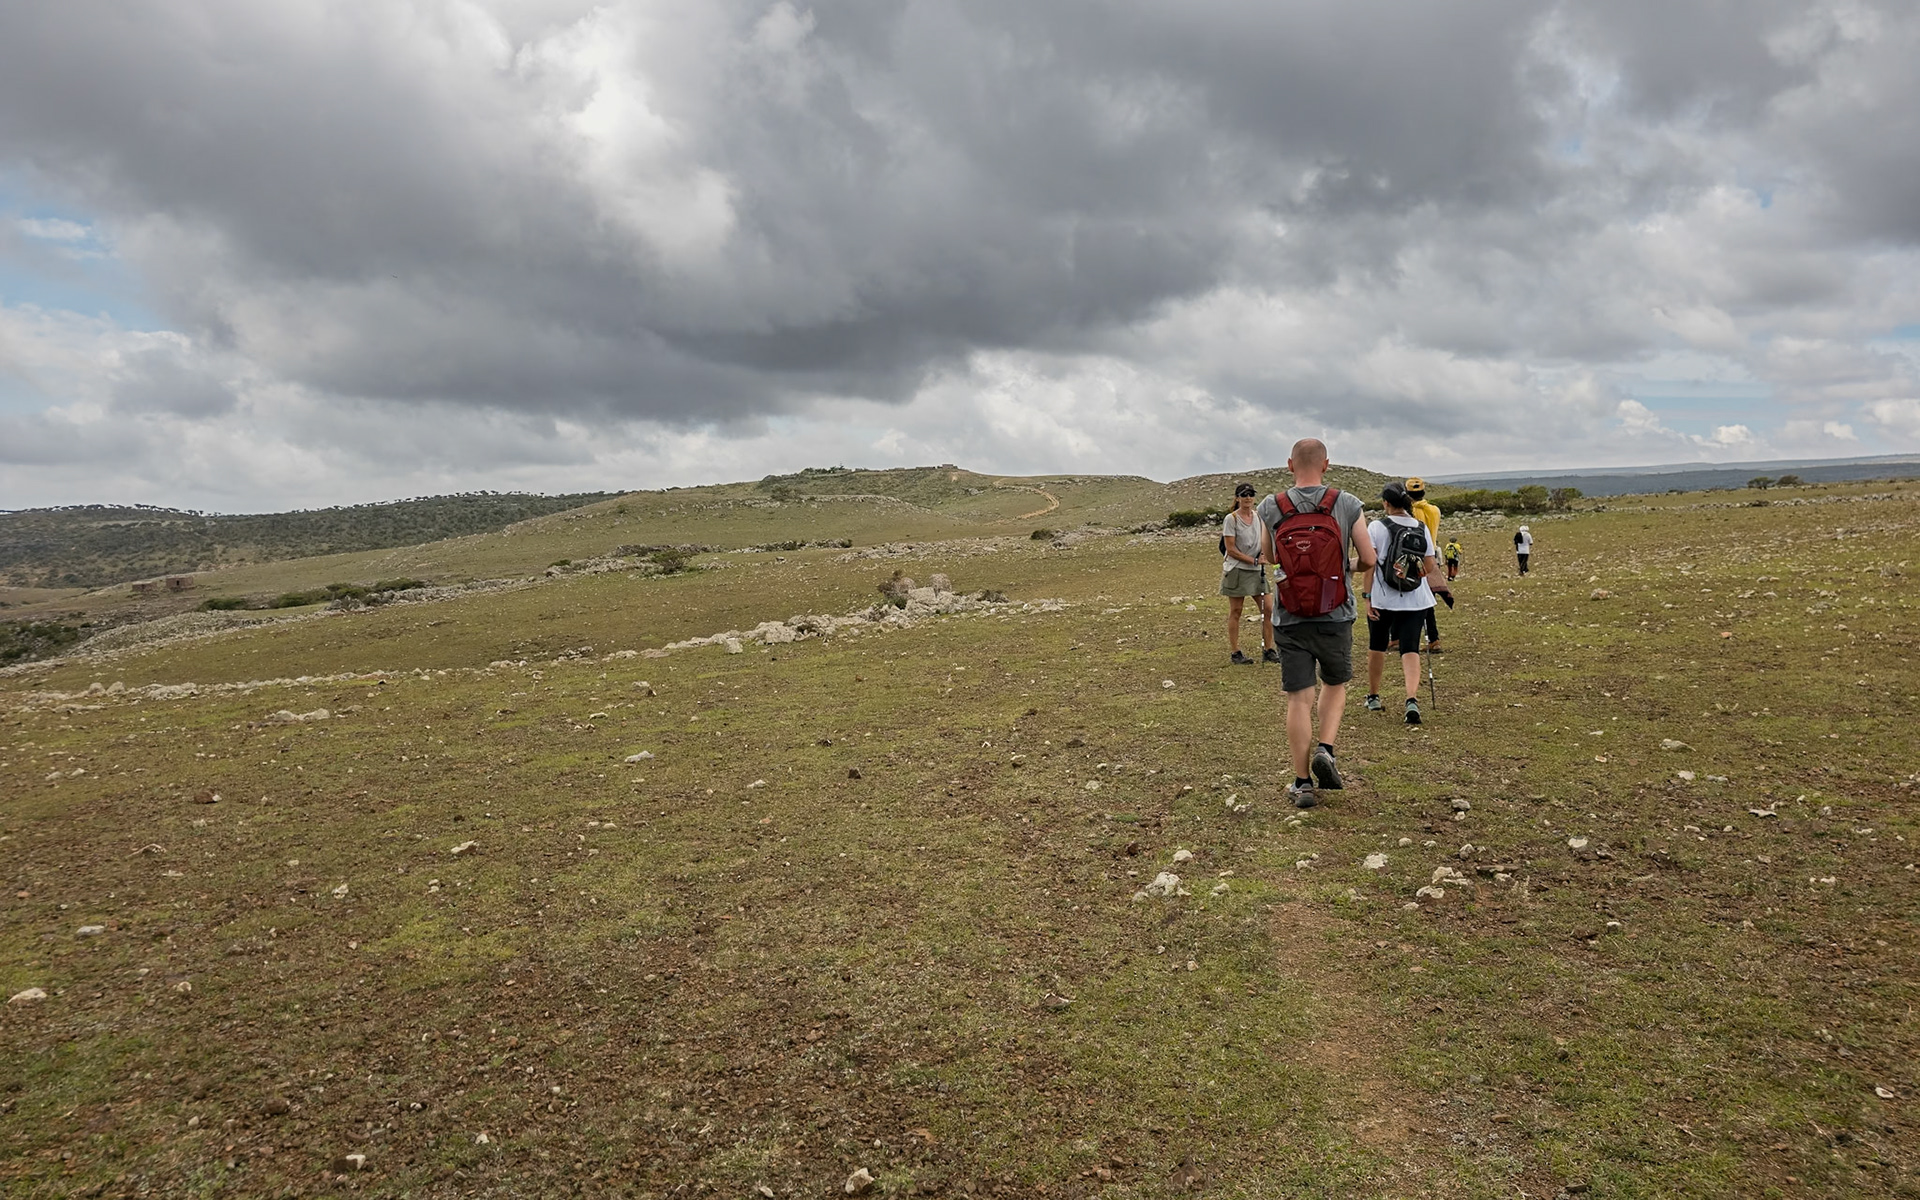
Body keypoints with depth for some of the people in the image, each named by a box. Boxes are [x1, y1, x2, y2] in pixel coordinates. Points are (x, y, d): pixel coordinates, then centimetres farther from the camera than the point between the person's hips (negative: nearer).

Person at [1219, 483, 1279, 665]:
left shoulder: (1258, 517, 10)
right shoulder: (1231, 519, -8)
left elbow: (1263, 541, 18)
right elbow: (1230, 549, -11)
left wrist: (1263, 557, -4)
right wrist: (1253, 561, -15)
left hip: (1257, 571, 6)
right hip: (1236, 570, -6)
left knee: (1267, 608, 2)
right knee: (1236, 611, 0)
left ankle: (1268, 650, 12)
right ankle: (1235, 652, 7)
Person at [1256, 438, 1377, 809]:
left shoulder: (1269, 509, -4)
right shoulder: (1348, 506, -6)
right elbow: (1369, 560, -2)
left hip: (1290, 620, 0)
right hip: (1335, 617, 0)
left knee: (1298, 698, 5)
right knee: (1335, 684, 23)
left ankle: (1303, 783, 8)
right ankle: (1325, 749, 3)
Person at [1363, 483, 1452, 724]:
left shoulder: (1377, 527, -7)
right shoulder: (1422, 527, 4)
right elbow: (1429, 567, 7)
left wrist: (1367, 596, -10)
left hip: (1382, 598, -2)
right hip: (1415, 599, 2)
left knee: (1377, 647, 17)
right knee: (1410, 650, -1)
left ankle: (1373, 697, 30)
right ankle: (1412, 699, -22)